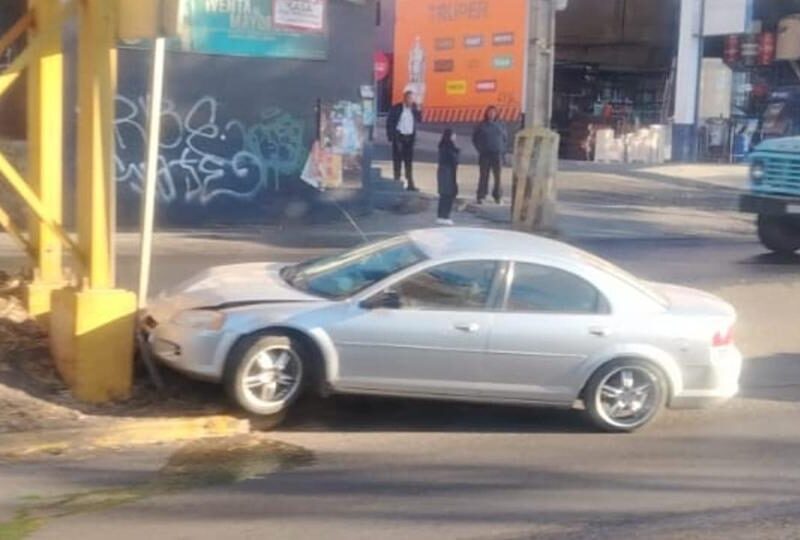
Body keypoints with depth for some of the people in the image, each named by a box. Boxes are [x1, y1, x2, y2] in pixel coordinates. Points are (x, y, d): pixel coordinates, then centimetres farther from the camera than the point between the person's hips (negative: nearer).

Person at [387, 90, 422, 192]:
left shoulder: (414, 108, 6)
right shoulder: (396, 108, -5)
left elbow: (419, 120, 3)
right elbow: (389, 122, -3)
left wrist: (417, 110, -11)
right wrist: (390, 136, -9)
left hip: (410, 137, 4)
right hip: (399, 137, -4)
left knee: (409, 161, 4)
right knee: (398, 160, 1)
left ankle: (410, 184, 5)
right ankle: (397, 182, 8)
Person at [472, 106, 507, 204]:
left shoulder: (500, 126, 10)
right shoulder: (481, 126, 5)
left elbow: (505, 139, 17)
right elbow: (475, 139, 9)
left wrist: (502, 150, 5)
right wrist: (480, 149, 0)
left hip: (497, 155, 1)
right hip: (484, 155, -1)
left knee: (498, 176, -1)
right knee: (484, 176, -1)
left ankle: (498, 196, 8)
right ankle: (481, 196, 1)